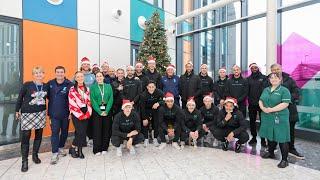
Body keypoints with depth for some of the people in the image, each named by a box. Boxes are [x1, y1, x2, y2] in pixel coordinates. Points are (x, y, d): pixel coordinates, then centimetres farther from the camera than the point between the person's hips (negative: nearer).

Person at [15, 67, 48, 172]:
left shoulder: (46, 86, 3)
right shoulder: (27, 85, -6)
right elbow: (20, 97, 0)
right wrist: (17, 110, 4)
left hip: (41, 113, 3)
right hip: (27, 113, -3)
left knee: (39, 135, 11)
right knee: (25, 136, -1)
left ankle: (35, 155, 29)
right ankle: (24, 161, 12)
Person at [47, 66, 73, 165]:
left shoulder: (69, 84, -8)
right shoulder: (50, 83, 0)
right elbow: (48, 96, 11)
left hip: (65, 113, 0)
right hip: (54, 113, 1)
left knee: (64, 132, 14)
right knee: (55, 132, -1)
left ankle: (61, 148, 35)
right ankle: (55, 154, 8)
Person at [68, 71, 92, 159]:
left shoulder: (87, 89, 11)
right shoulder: (72, 89, -4)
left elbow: (89, 102, 9)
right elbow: (72, 104, -9)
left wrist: (88, 113, -3)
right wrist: (80, 115, -11)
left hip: (86, 114, 4)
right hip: (76, 114, -4)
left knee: (83, 132, 5)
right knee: (80, 132, -10)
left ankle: (80, 150, 20)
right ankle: (72, 148, 14)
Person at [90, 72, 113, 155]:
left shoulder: (108, 86, 7)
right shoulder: (93, 87, 3)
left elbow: (111, 99, -1)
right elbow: (93, 100, -5)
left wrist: (106, 110, -11)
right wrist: (99, 111, -13)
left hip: (107, 110, 2)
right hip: (97, 110, -1)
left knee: (106, 129, 6)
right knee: (97, 130, 2)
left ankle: (104, 148, 19)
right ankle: (97, 149, 14)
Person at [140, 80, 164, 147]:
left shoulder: (159, 92, -24)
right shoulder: (143, 95, -26)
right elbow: (142, 107, -20)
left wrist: (158, 103, -43)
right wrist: (144, 118, -19)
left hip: (155, 109, 1)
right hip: (146, 109, -1)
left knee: (156, 123, -4)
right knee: (145, 124, -8)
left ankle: (155, 138, 12)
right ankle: (146, 139, 7)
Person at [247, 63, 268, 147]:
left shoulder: (264, 78, 2)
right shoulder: (248, 79, 9)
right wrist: (249, 99, -2)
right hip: (252, 104, 3)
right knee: (252, 121, 9)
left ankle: (263, 139, 15)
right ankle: (254, 137, 22)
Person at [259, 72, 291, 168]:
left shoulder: (284, 90, -6)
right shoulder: (266, 90, 13)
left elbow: (285, 104, -17)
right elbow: (260, 100, 12)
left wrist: (271, 109, -21)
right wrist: (263, 108, -8)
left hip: (279, 119, -6)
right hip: (267, 118, 6)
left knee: (282, 139, -1)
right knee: (270, 136, 17)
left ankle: (284, 160, 12)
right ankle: (270, 153, 35)